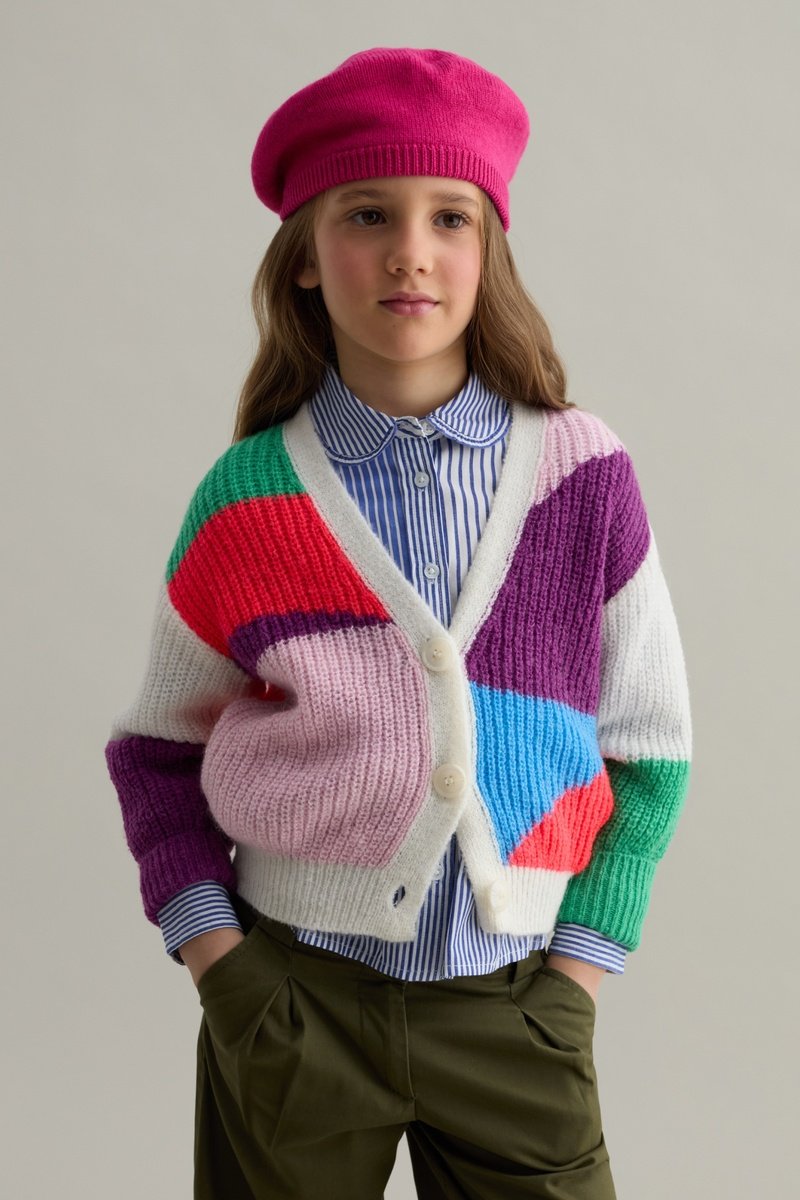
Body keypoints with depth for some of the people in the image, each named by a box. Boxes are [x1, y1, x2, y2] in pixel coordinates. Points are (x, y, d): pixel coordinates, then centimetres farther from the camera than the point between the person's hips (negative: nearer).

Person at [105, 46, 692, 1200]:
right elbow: (157, 747, 7)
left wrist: (580, 964, -2)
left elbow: (652, 751, 4)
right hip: (295, 1004, 0)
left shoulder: (585, 477, -4)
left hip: (511, 1014, 1)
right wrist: (210, 947, -3)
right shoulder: (248, 500, -5)